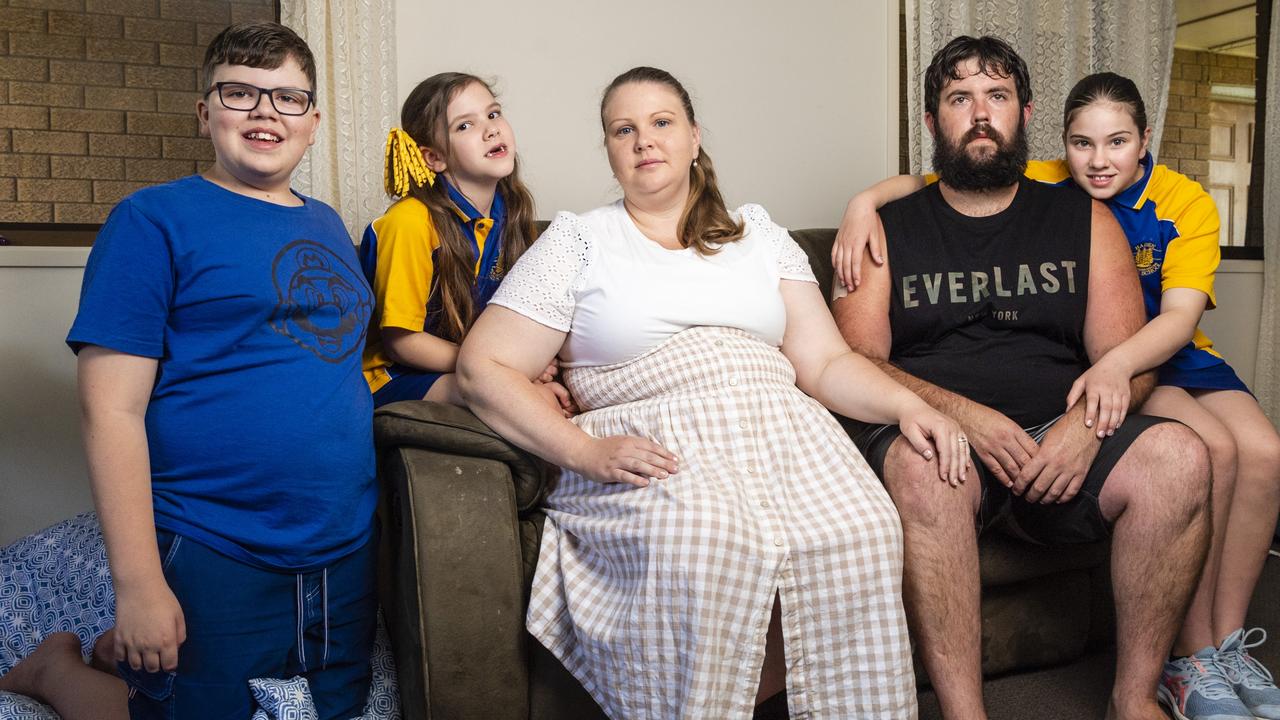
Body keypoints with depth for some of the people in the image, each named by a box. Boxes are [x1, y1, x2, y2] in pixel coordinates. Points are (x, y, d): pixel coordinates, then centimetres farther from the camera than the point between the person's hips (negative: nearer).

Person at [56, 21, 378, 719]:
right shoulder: (154, 219, -6)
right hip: (208, 560, -6)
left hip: (348, 554, 6)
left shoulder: (327, 226, 11)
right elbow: (112, 407, -12)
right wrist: (138, 584, -15)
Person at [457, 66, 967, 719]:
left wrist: (908, 405, -6)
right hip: (653, 454, -2)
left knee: (859, 533, -29)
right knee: (706, 543, -36)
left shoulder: (759, 235, 21)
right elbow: (482, 369, 2)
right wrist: (585, 451, -12)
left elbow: (824, 361, 14)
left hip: (781, 431, 3)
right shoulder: (577, 242, 12)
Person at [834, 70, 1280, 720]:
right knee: (1208, 447, -27)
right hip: (1082, 367, -3)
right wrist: (865, 200, -26)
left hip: (1170, 355, 4)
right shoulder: (1041, 187, -5)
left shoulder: (1185, 203, -3)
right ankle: (1192, 660, -17)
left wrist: (1117, 362, -37)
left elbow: (1179, 317, -16)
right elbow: (924, 183, -4)